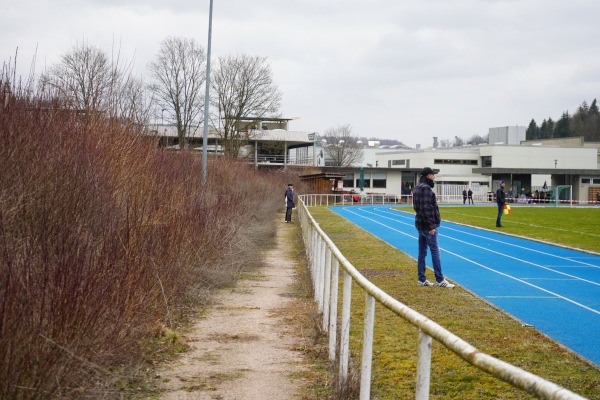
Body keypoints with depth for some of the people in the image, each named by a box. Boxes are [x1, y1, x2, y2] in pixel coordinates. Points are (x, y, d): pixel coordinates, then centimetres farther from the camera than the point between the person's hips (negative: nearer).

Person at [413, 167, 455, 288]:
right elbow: (426, 209, -21)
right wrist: (431, 226, -20)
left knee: (422, 252, 10)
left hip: (420, 224, 10)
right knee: (435, 251, -5)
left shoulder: (418, 187, 13)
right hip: (427, 225, -10)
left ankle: (422, 279, 14)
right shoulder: (425, 188, -17)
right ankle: (440, 280, -3)